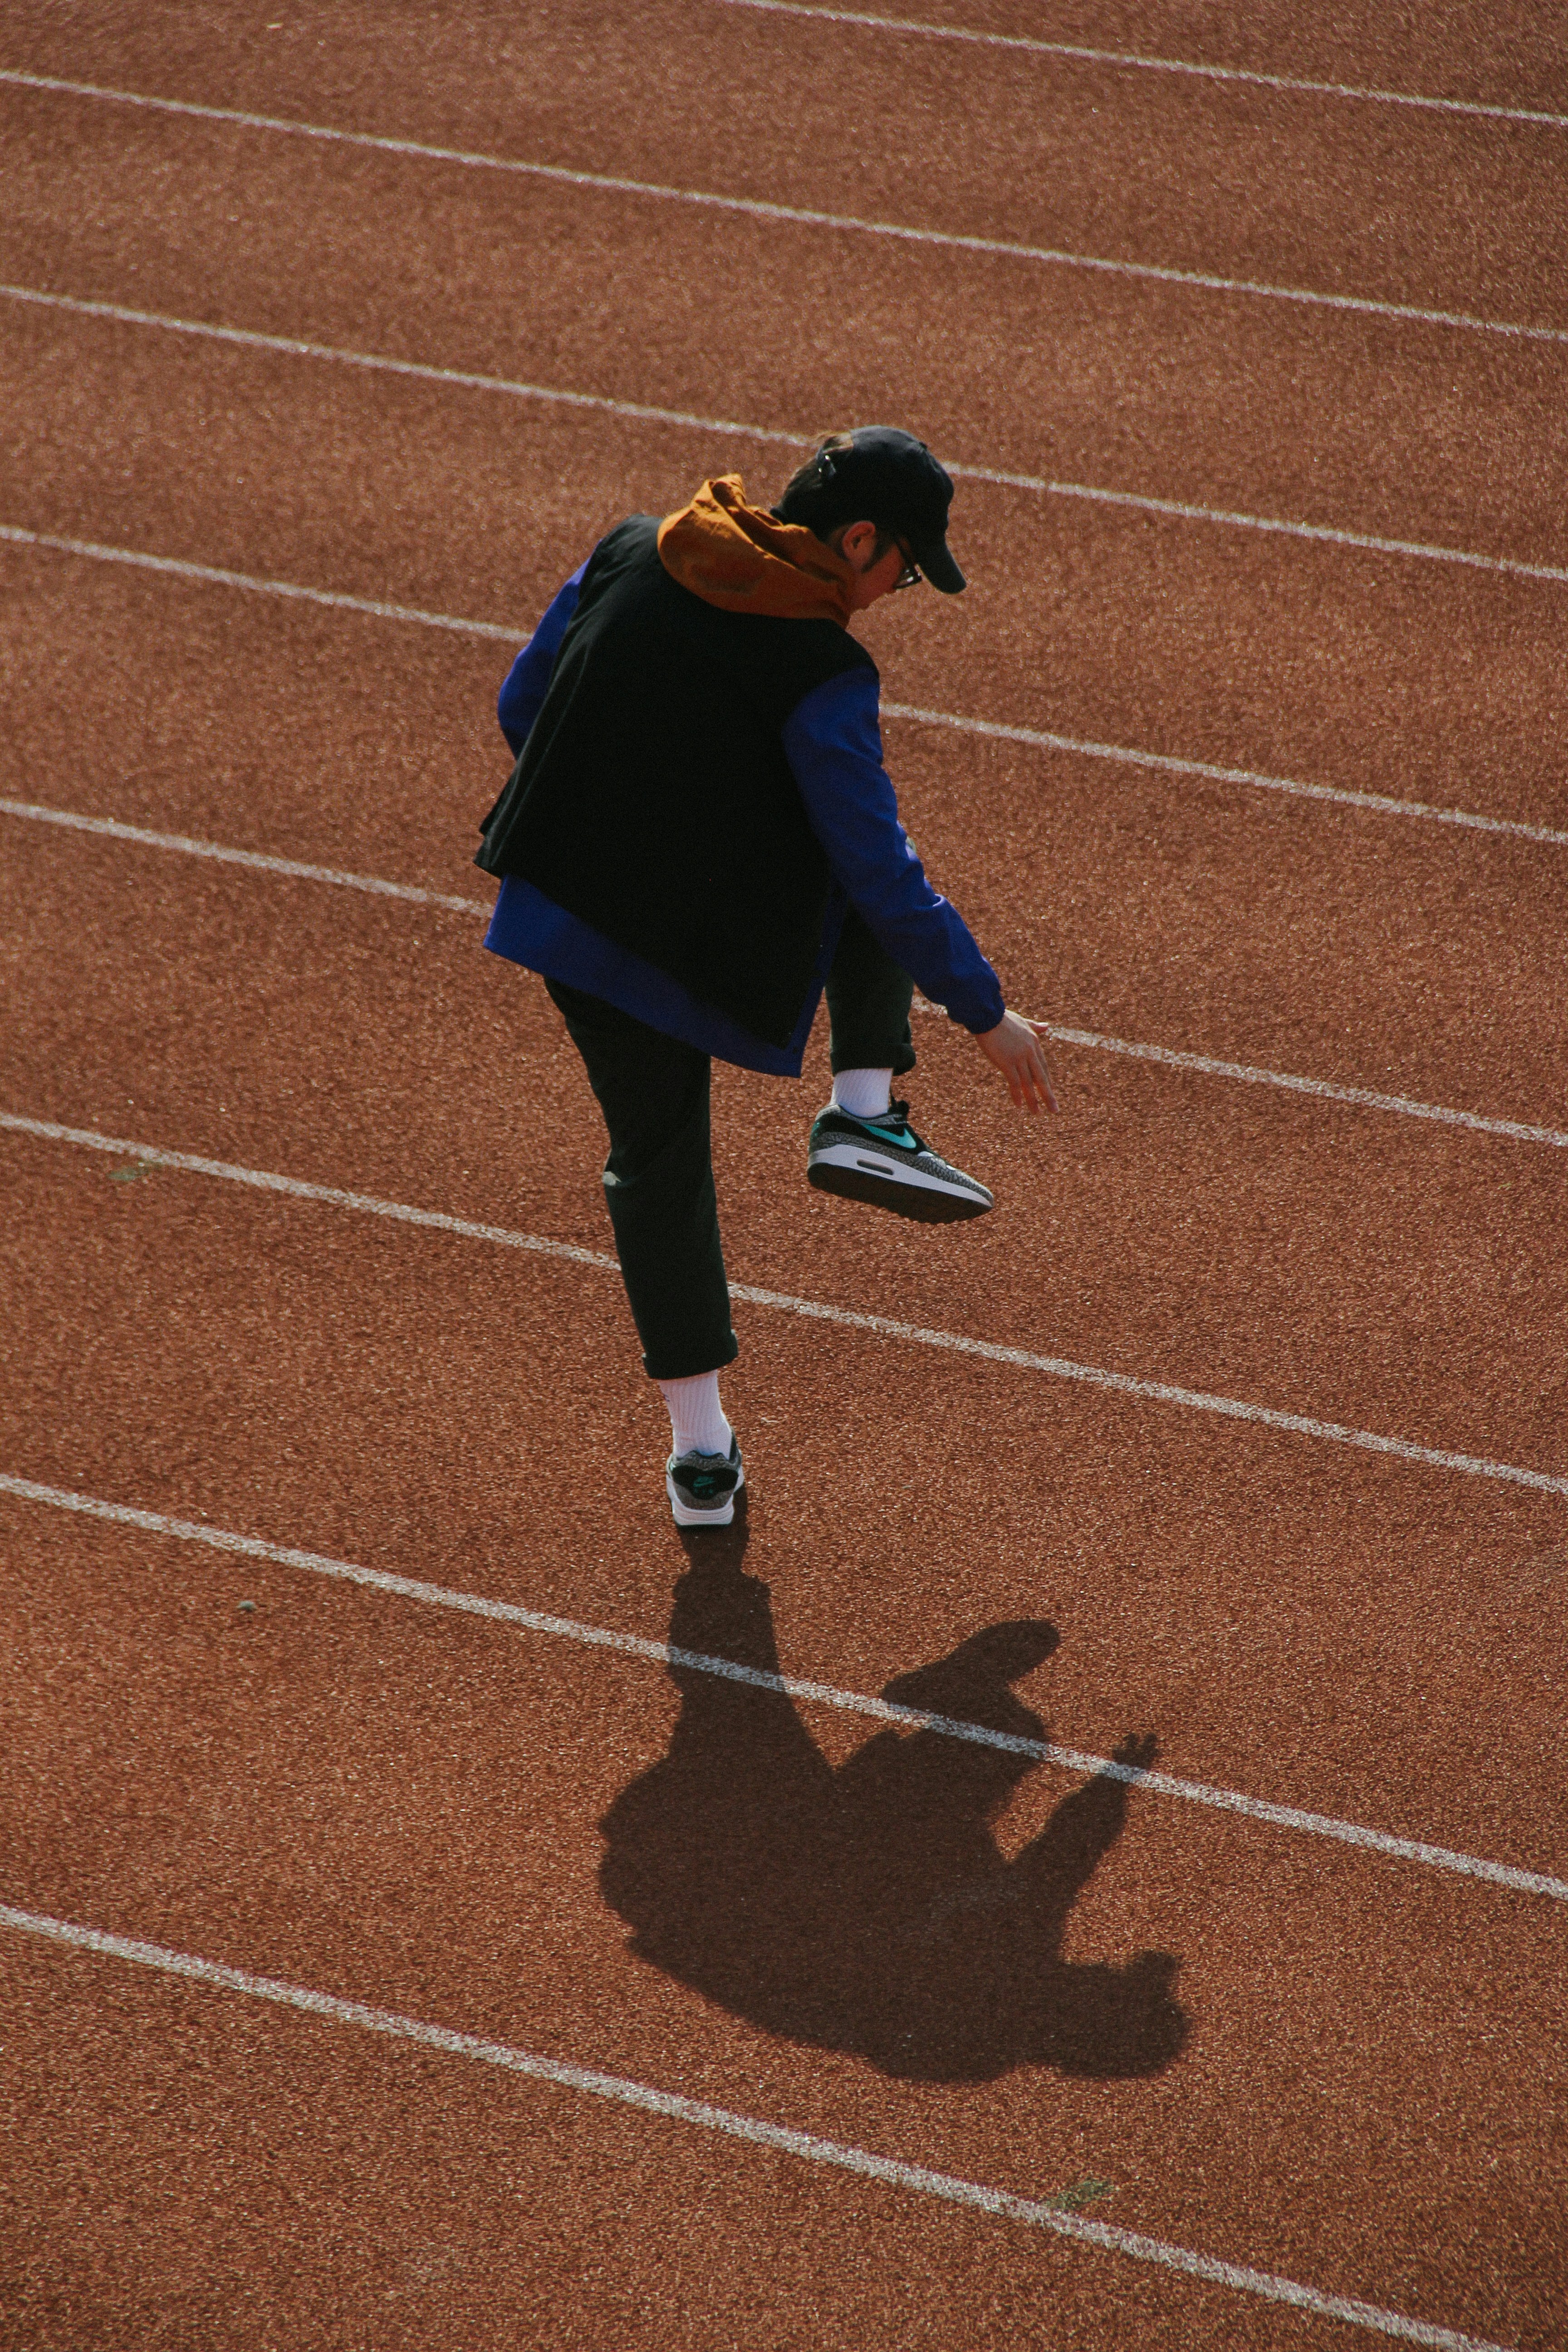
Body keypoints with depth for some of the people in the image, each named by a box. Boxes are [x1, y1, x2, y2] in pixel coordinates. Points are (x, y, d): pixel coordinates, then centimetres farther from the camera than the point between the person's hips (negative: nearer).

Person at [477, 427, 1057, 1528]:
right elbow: (881, 872, -15)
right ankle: (865, 1114, 11)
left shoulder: (629, 550, 0)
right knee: (873, 893, 23)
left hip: (562, 904, 5)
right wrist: (986, 1010, -5)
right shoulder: (823, 673, -16)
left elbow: (520, 706, 10)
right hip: (714, 949, -5)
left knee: (657, 1159, 18)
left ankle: (702, 1451, 19)